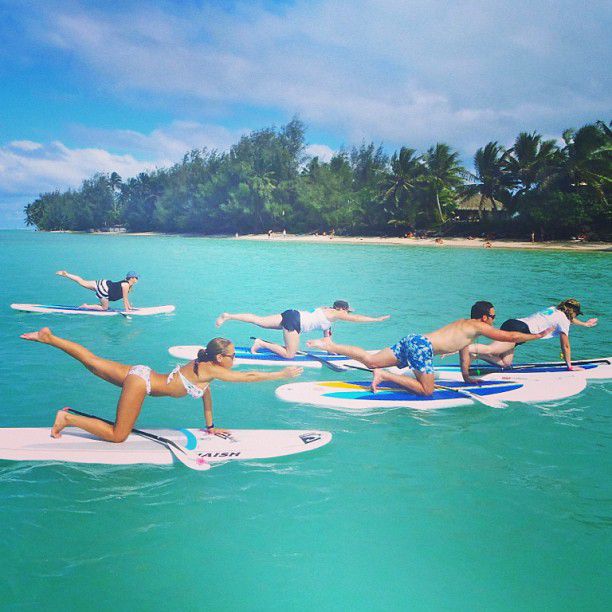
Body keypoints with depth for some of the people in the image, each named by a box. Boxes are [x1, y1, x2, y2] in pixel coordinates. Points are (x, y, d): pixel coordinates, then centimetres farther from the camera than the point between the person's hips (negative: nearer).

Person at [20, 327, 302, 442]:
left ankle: (48, 337, 11)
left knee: (92, 362, 14)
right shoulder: (213, 371, -16)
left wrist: (210, 427, 27)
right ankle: (67, 418, -4)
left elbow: (206, 395, 21)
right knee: (117, 436, -5)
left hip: (140, 374, 9)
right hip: (141, 382, -9)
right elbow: (249, 377, -17)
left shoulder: (202, 364, 9)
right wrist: (282, 374, -11)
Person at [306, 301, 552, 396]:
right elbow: (511, 336, 0)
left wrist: (467, 377, 35)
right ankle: (385, 376, -15)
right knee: (426, 391, -8)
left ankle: (328, 345, 0)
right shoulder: (478, 327, 1)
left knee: (371, 360, 4)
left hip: (413, 340, 9)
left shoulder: (464, 324, 26)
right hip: (422, 346, -9)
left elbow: (464, 349, 35)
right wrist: (539, 335, 12)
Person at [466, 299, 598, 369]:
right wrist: (570, 366, 21)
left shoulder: (553, 309, 29)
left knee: (505, 363, 1)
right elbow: (565, 346, 10)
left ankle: (474, 354, -12)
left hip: (510, 323, 9)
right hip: (519, 330, -9)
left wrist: (585, 324, 68)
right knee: (490, 350, -26)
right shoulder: (563, 320, 5)